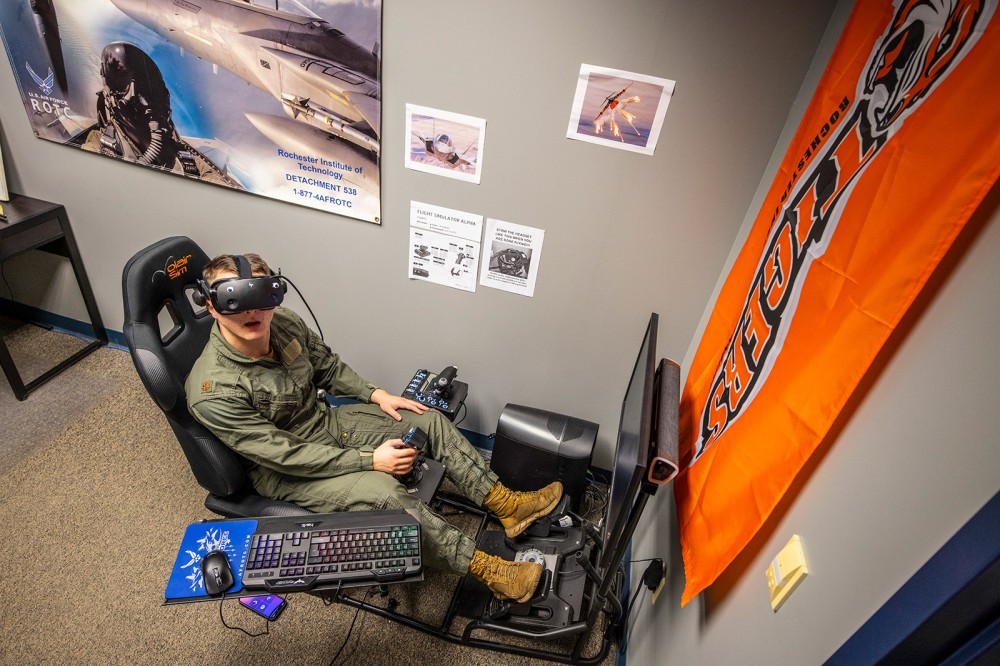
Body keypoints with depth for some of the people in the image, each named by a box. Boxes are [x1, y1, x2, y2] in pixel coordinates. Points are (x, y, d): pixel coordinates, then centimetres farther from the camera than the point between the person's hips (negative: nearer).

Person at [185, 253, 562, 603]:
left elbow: (328, 366, 8)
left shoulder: (284, 322, -11)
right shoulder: (213, 391, -29)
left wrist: (375, 394, -4)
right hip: (283, 471, -7)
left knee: (429, 421, -4)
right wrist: (369, 459, -25)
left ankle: (506, 505, 2)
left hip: (325, 423, 7)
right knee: (384, 492, -30)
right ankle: (487, 569, -17)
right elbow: (285, 455, -26)